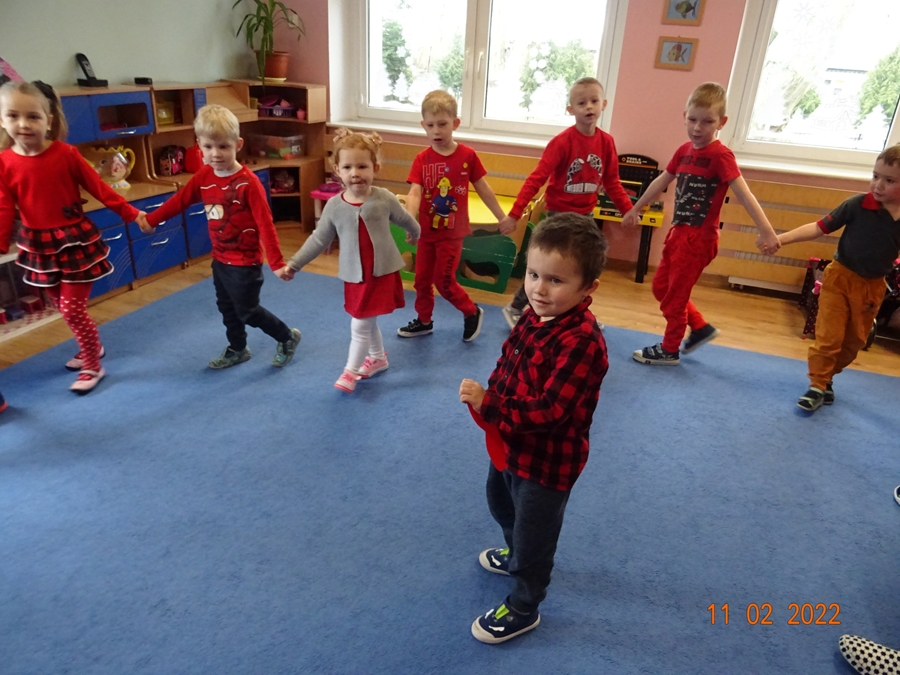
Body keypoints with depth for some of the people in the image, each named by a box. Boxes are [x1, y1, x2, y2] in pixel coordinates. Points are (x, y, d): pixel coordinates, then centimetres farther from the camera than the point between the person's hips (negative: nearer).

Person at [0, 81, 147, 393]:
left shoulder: (66, 154, -10)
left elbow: (99, 188, -4)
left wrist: (131, 214, -4)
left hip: (76, 240, -3)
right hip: (38, 245, 3)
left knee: (73, 309, -2)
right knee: (64, 307, 14)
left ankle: (93, 366, 15)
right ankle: (90, 347, 38)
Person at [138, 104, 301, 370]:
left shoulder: (248, 182, -22)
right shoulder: (203, 176, -2)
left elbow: (265, 224, -23)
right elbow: (180, 200, 13)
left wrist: (277, 262, -25)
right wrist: (151, 220, 18)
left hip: (245, 261, -7)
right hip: (220, 259, 7)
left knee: (248, 311, 3)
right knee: (227, 309, 19)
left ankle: (288, 337, 23)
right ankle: (237, 350, 39)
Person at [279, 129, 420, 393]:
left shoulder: (384, 198, -12)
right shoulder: (334, 206, -8)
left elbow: (405, 219, 8)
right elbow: (319, 239, 1)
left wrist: (415, 233, 27)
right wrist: (293, 264, -1)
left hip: (383, 272, -3)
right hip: (355, 276, 3)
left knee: (360, 325, -1)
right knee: (367, 322, 18)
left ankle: (351, 370, 17)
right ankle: (378, 357, 43)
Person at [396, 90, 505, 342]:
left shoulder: (467, 156, -8)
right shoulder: (422, 159, -6)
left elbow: (483, 189, 1)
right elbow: (414, 193, -17)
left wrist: (502, 218, 6)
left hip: (452, 231, -3)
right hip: (427, 230, 3)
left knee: (443, 281, -2)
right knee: (422, 278, 14)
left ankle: (472, 312, 22)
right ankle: (423, 321, 34)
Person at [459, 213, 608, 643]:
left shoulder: (581, 343, -32)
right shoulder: (534, 317, -6)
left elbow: (549, 411, -34)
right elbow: (505, 366, 6)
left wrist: (488, 405, -30)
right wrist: (485, 400, -10)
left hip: (548, 461, -9)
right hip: (511, 446, 9)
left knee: (534, 534, 14)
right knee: (501, 504, 33)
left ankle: (523, 609, 40)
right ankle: (517, 556, 63)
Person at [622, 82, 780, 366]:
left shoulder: (721, 156, -17)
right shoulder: (684, 151, 5)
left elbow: (744, 194, -24)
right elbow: (661, 182, 18)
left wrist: (766, 231, -33)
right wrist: (635, 209, 27)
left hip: (699, 237, -8)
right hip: (678, 232, 8)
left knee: (674, 296, 2)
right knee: (661, 287, 17)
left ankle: (669, 350, 21)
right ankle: (701, 328, 33)